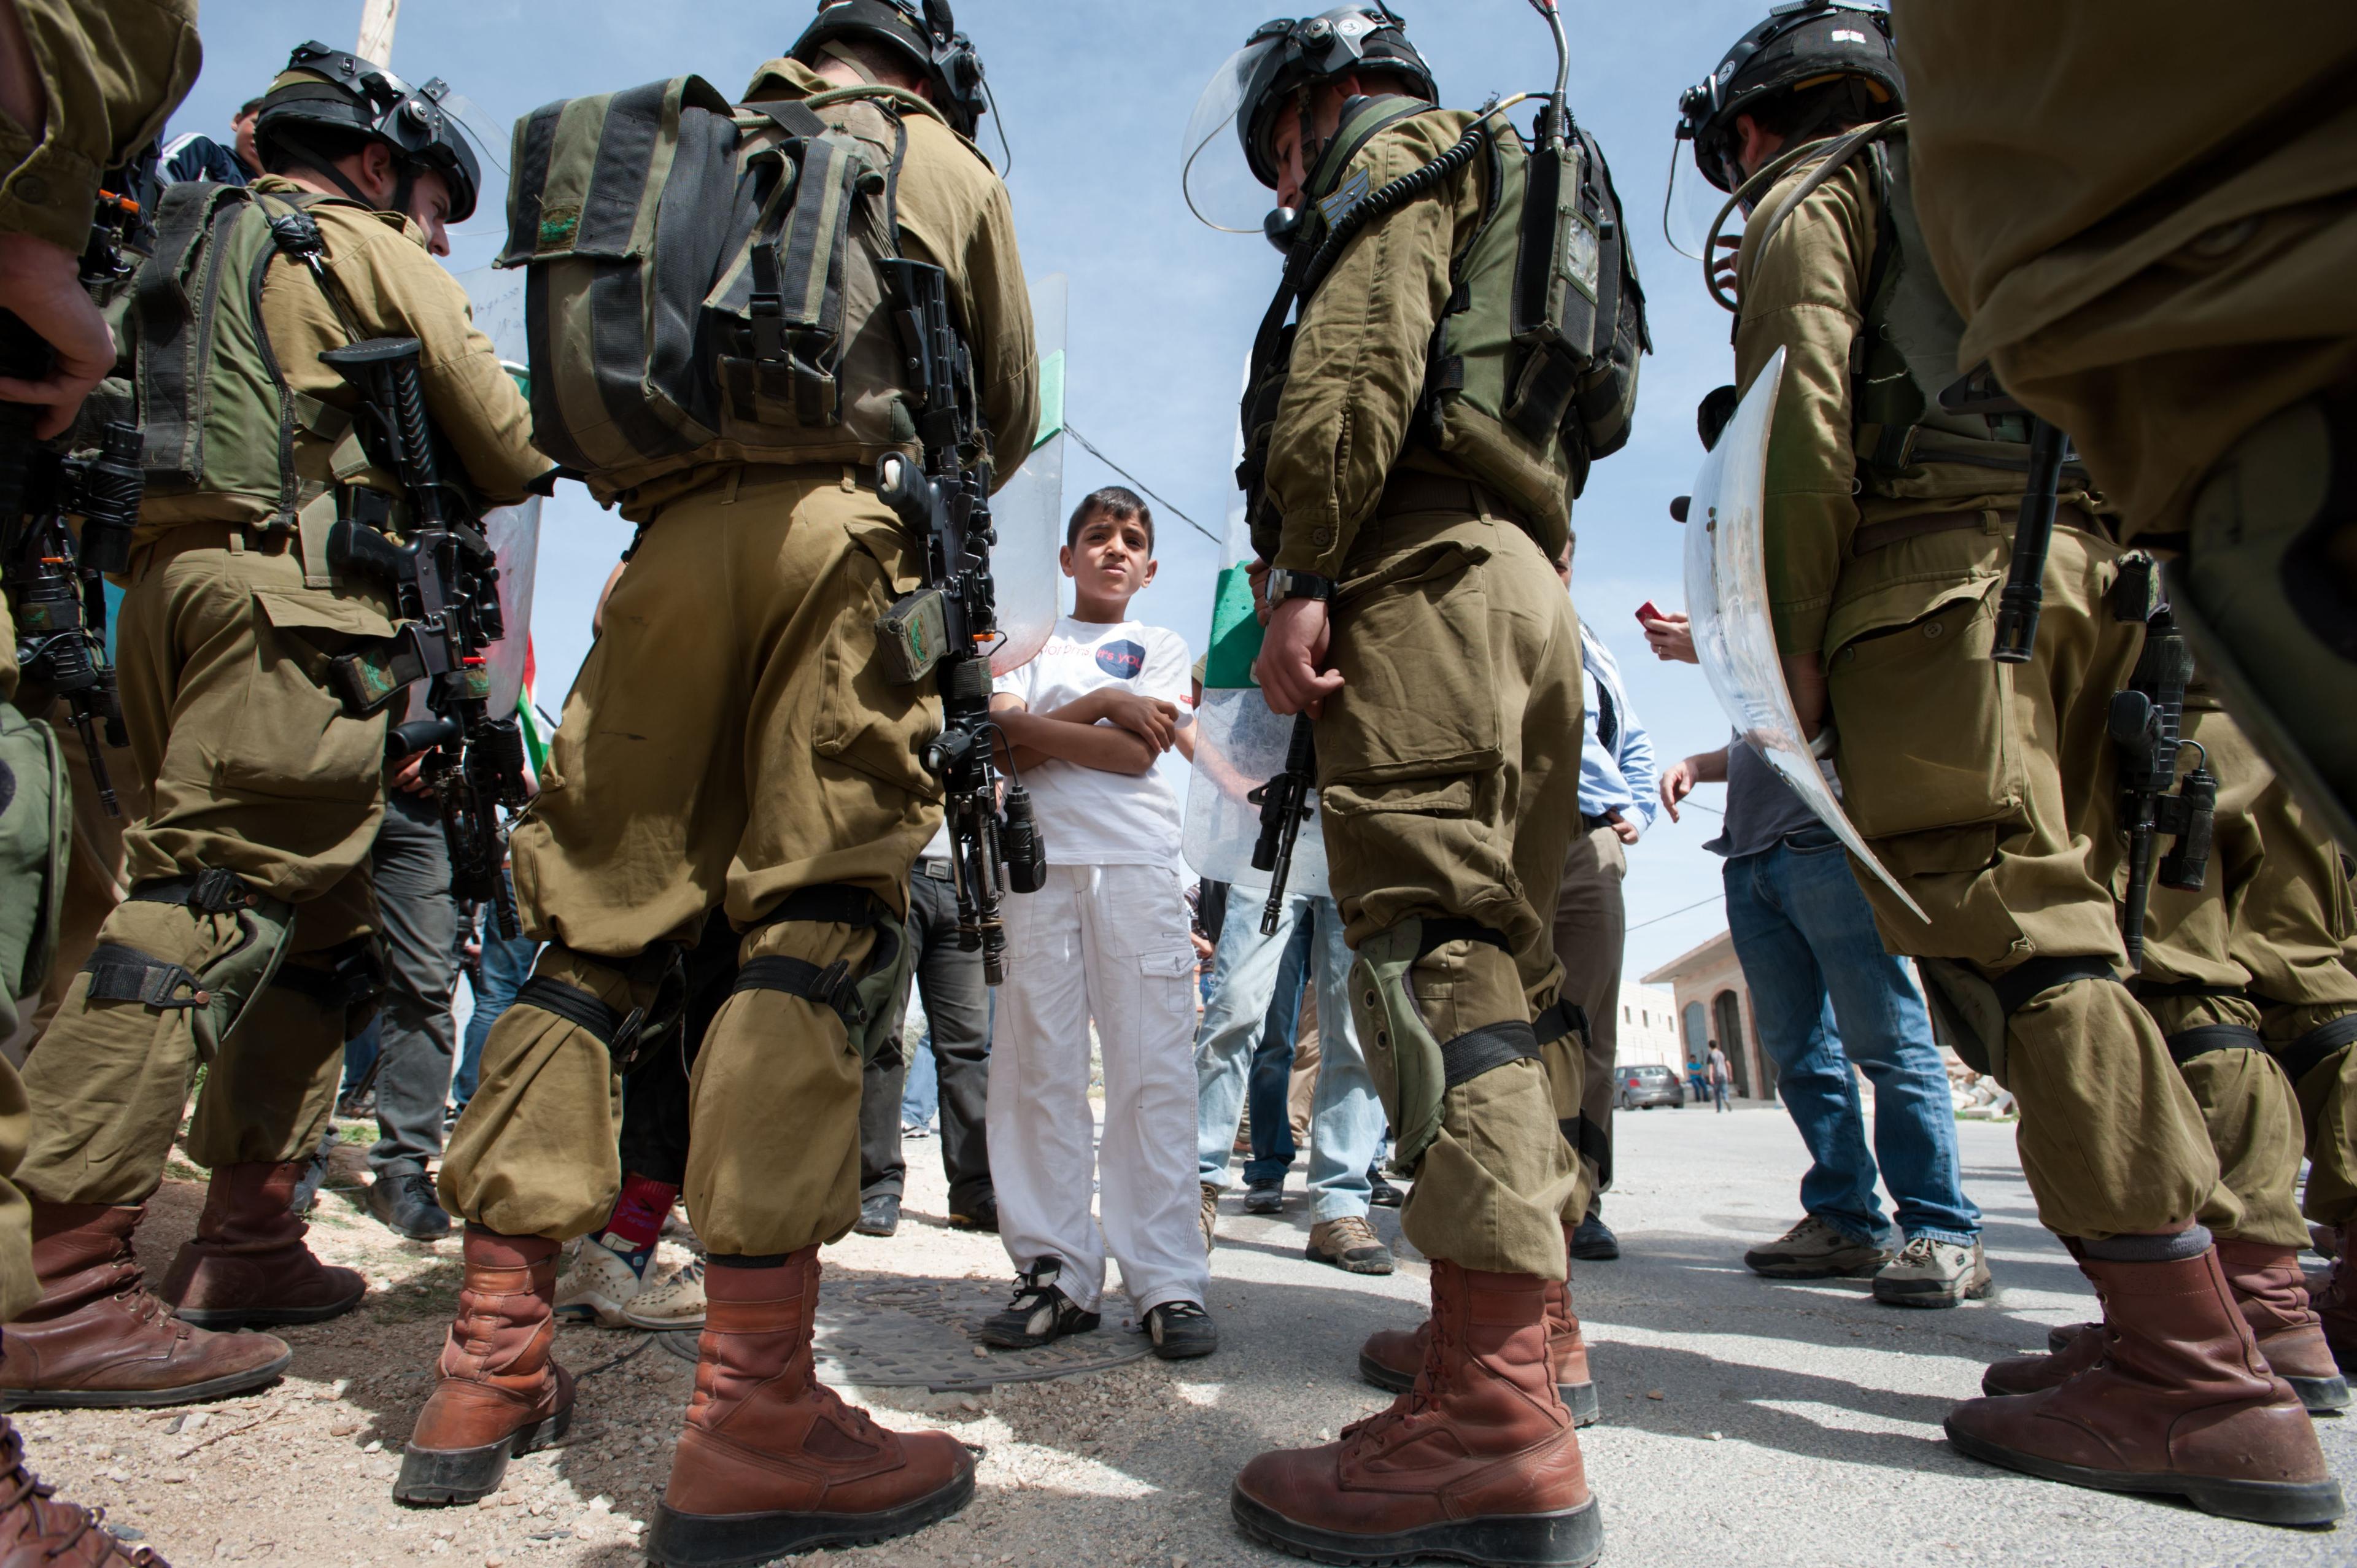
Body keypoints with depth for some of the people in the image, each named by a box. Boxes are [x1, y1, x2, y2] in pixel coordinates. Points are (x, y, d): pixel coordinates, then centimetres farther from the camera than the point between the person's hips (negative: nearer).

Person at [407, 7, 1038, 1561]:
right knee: (818, 924, -10)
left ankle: (493, 1361, 7)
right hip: (845, 525, -4)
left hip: (669, 538, 4)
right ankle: (754, 1412, -14)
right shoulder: (947, 166, 20)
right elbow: (1010, 417, 19)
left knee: (601, 920, 5)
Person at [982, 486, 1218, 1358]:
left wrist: (1032, 726, 1)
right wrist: (1102, 706, -3)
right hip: (1039, 862, 2)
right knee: (1038, 1066, -3)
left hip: (1137, 864, -1)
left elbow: (1137, 755, 1)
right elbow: (1000, 742, 4)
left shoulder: (1162, 648, 19)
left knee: (1153, 1068, -6)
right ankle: (1055, 1275, 4)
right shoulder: (1032, 647, 22)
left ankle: (1168, 1284, -2)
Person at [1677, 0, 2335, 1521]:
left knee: (2010, 932, -15)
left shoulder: (1812, 202, 10)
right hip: (2087, 560, 9)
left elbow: (1807, 431, -7)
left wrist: (1791, 645, -10)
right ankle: (2177, 1306, 7)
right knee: (2061, 926, 7)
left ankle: (2205, 1380, -17)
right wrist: (2127, 609, 23)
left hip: (1940, 568, -8)